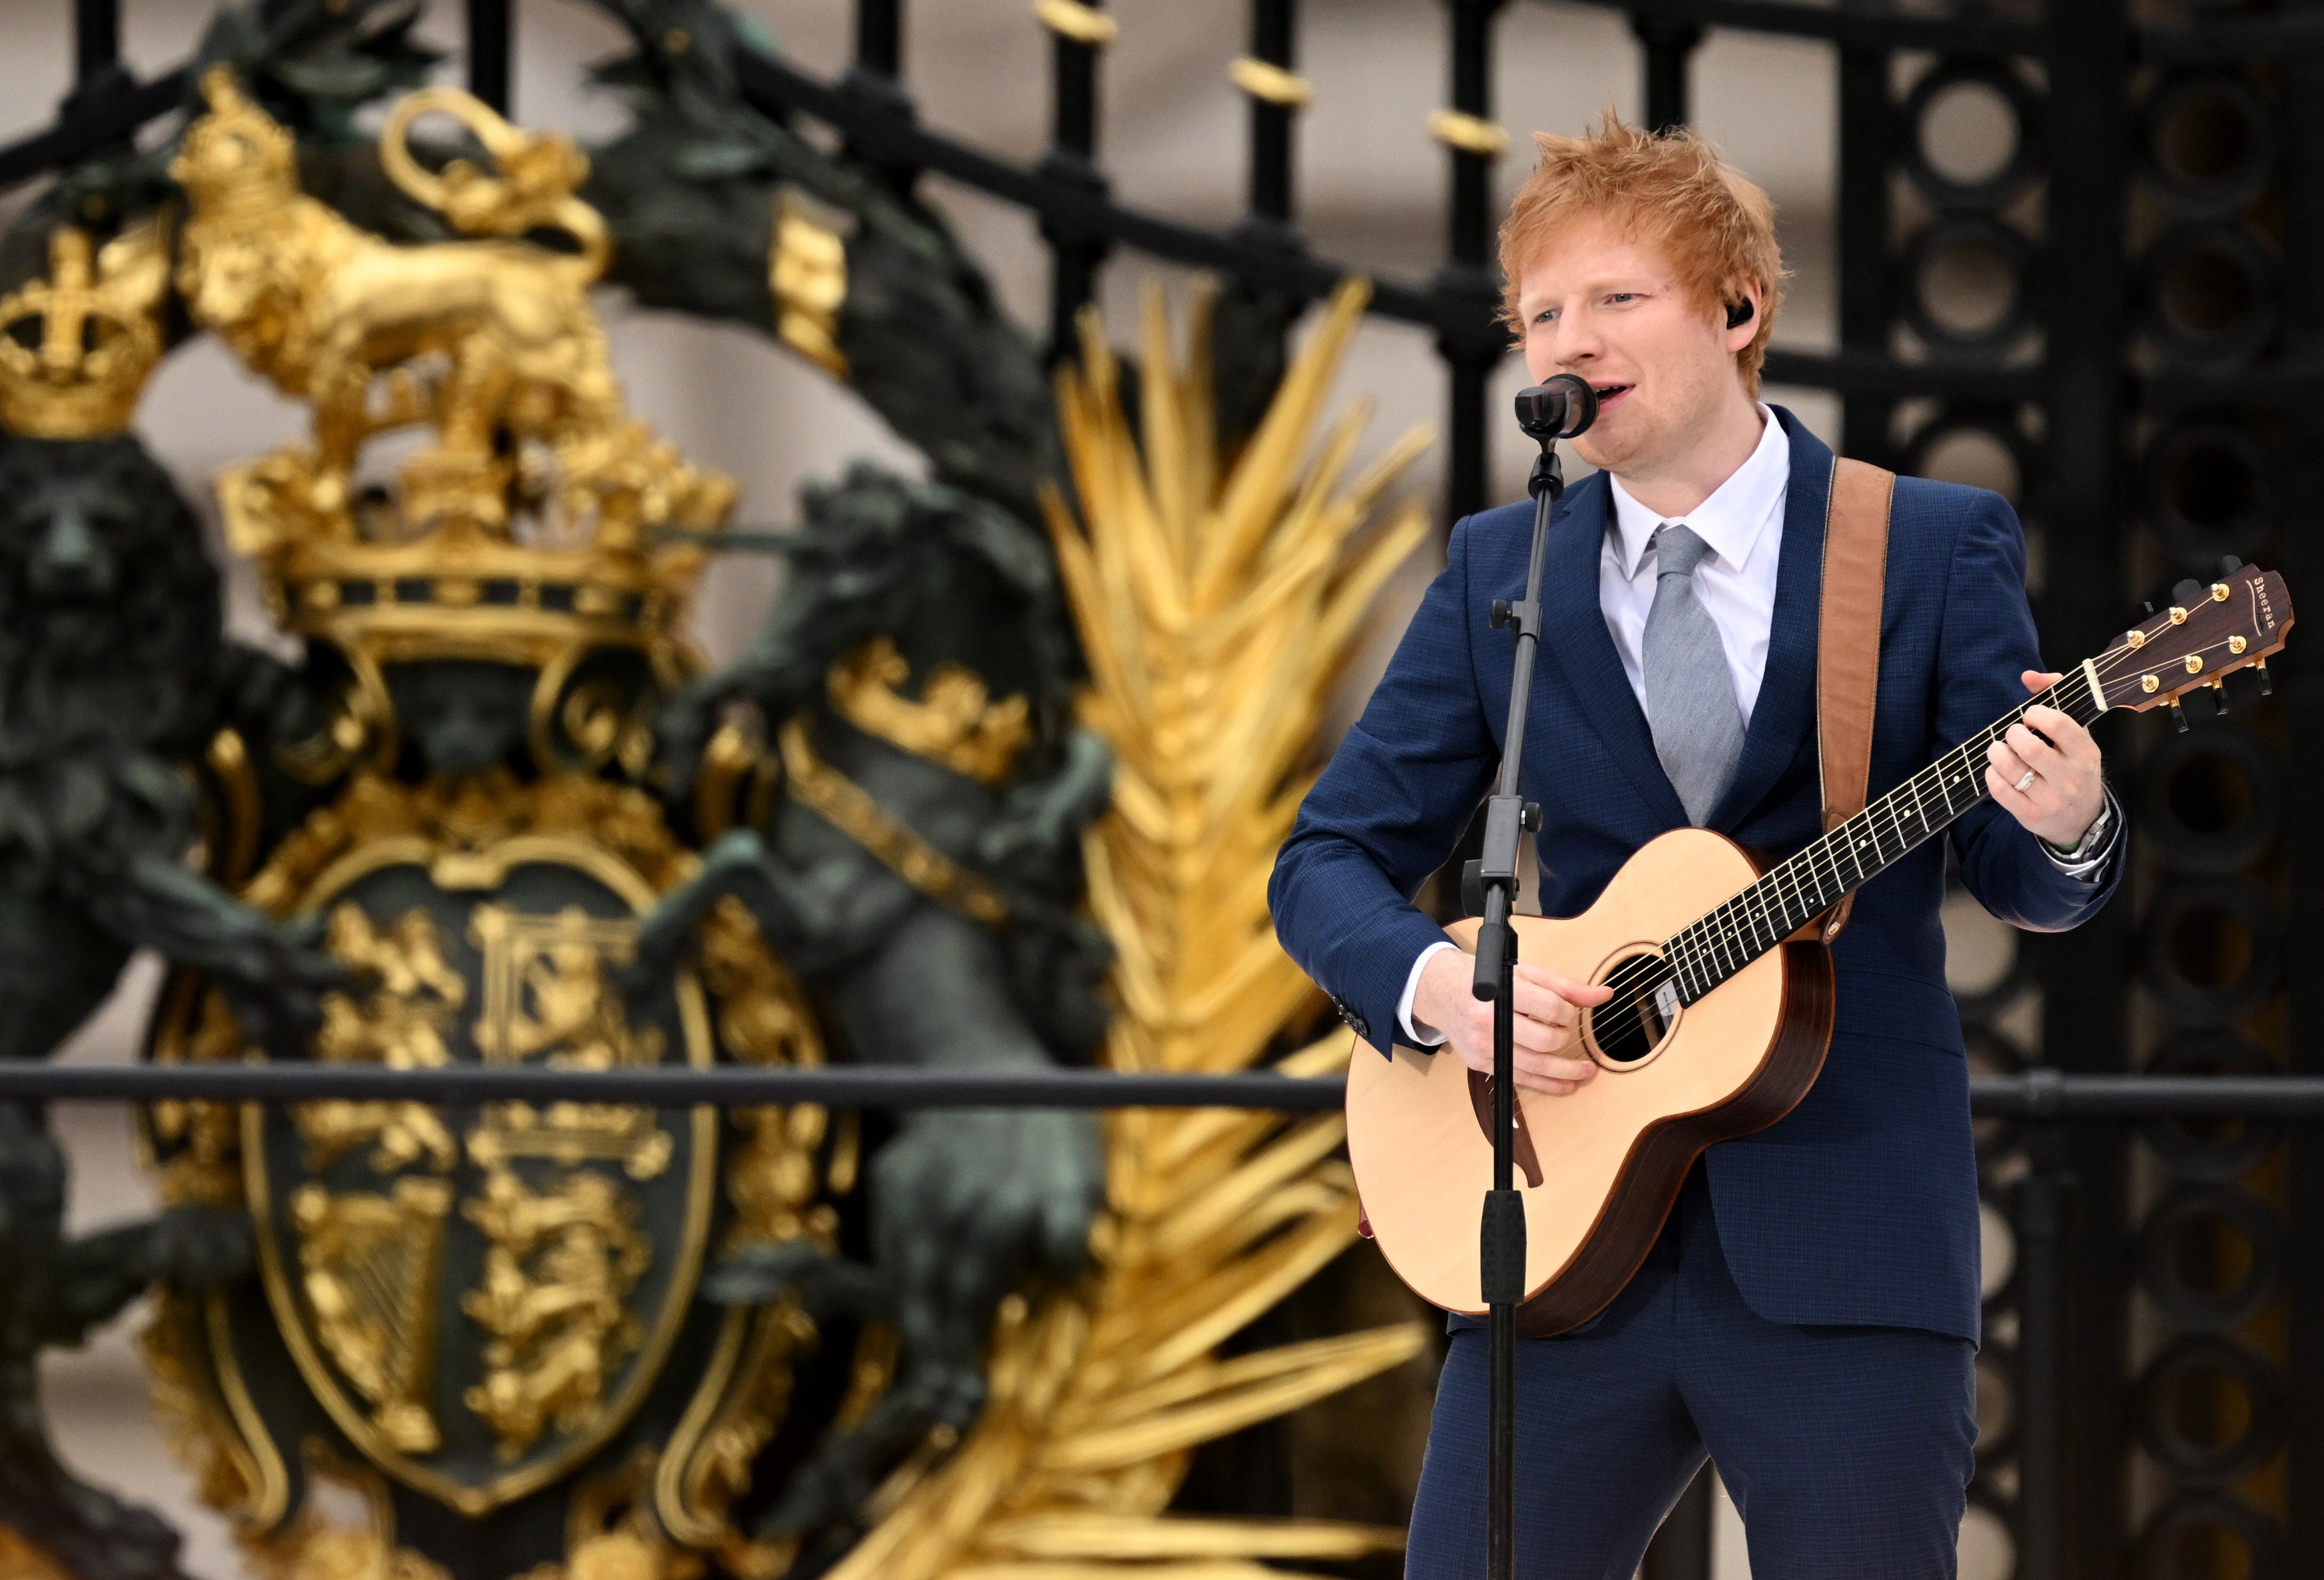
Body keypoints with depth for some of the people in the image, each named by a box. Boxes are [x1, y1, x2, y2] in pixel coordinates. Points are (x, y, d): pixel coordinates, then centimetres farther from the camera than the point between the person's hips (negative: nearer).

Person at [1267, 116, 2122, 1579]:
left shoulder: (1939, 549, 3)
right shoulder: (1499, 571, 9)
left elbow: (2010, 869, 4)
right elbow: (1332, 860, 9)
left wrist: (2061, 828, -20)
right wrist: (1437, 983, -12)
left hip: (1843, 1255, -2)